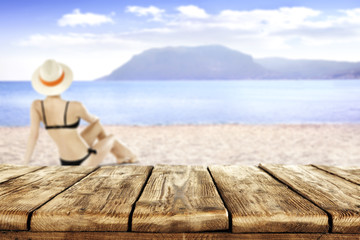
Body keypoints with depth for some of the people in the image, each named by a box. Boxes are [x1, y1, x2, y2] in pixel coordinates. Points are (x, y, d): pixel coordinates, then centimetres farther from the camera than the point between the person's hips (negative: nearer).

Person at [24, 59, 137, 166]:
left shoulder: (36, 105, -13)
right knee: (111, 137, 26)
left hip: (66, 163, 6)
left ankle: (120, 156, 48)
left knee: (98, 126, 26)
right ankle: (127, 155, 58)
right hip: (85, 162, -5)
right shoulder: (75, 106, -25)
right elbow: (91, 119, -3)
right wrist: (96, 118, 22)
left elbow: (33, 135, -19)